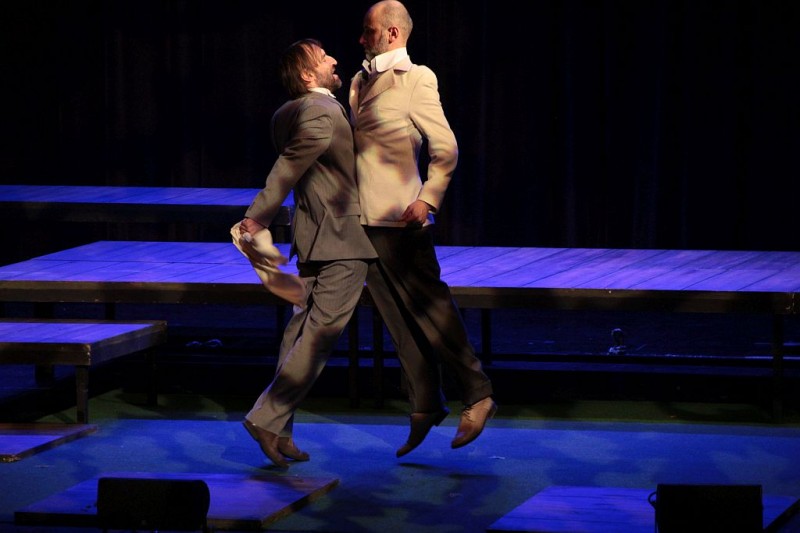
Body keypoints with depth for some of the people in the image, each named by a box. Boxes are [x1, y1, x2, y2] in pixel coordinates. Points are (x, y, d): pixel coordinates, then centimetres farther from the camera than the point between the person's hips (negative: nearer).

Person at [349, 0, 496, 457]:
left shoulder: (415, 79, -7)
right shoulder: (361, 82, 14)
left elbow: (446, 148, -12)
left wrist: (428, 199, -20)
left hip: (401, 219, -7)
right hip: (365, 219, 7)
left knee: (430, 309, -4)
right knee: (399, 319, 8)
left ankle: (478, 395, 4)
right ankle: (426, 407, 14)